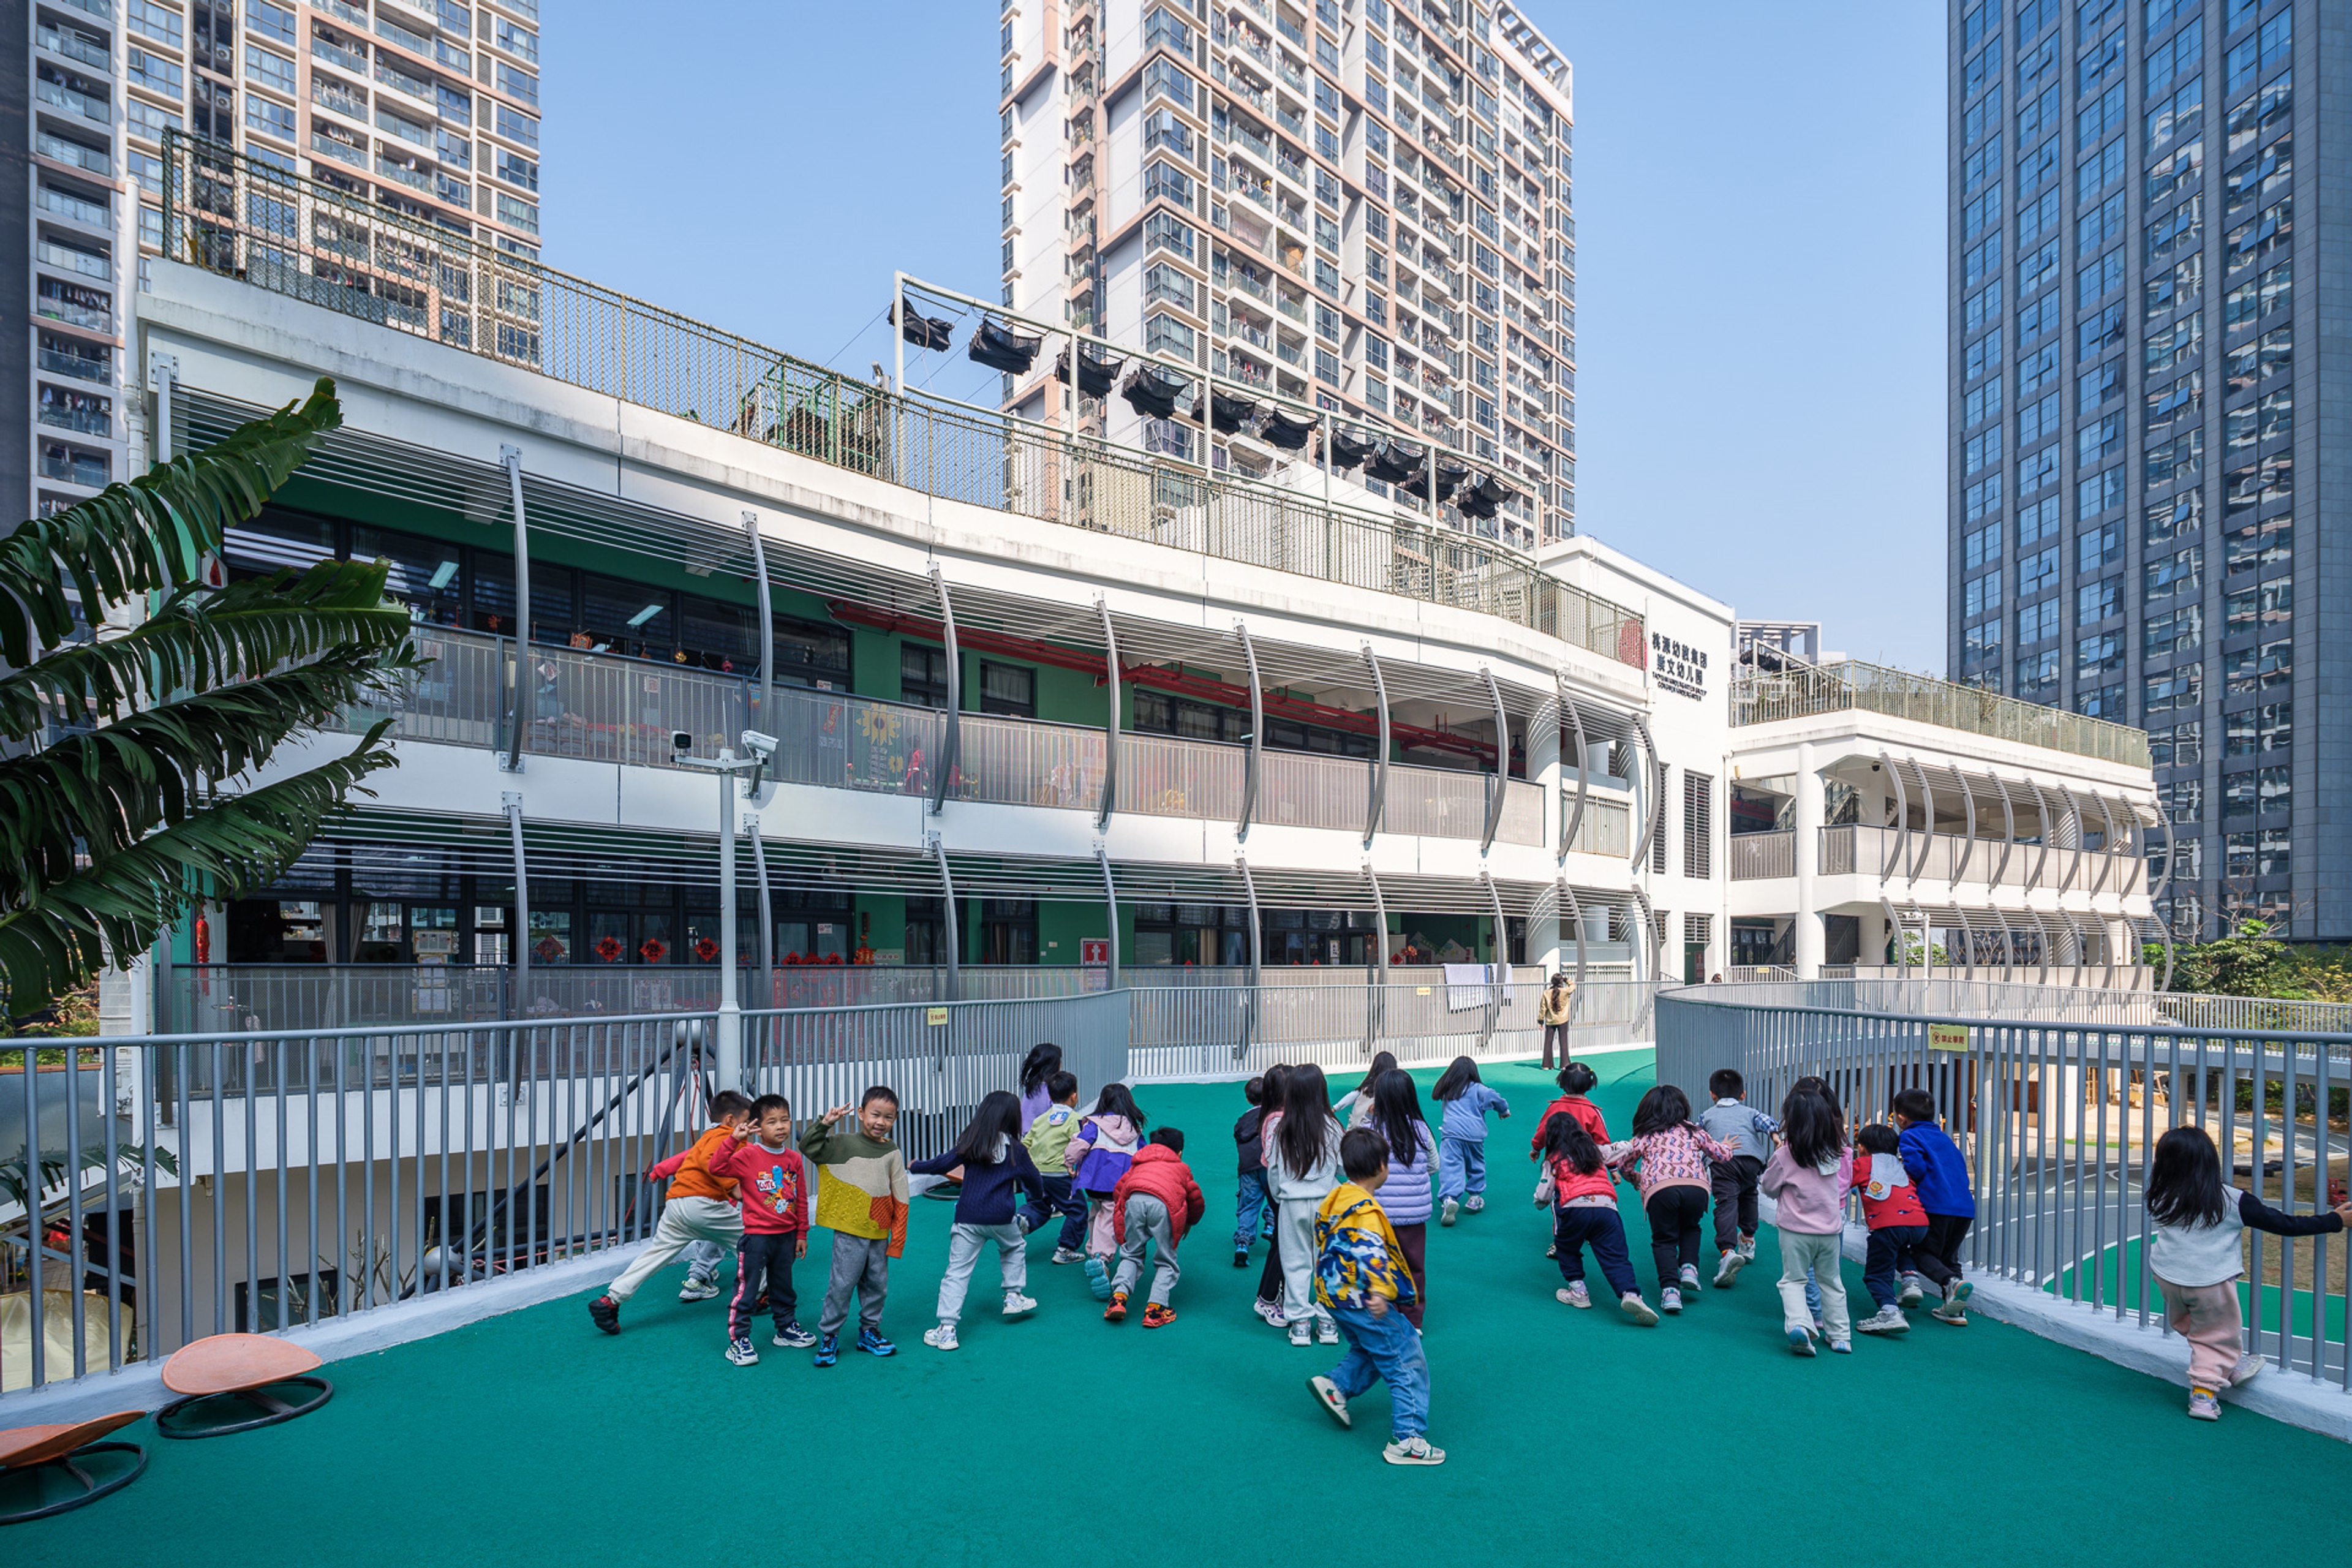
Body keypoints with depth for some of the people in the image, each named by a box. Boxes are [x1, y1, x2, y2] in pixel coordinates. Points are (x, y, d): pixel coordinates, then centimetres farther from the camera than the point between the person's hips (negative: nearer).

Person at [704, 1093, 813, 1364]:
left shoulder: (795, 1159, 2)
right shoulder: (748, 1155, -12)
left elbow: (801, 1200, 9)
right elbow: (717, 1168, -26)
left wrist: (802, 1234, 11)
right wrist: (733, 1140, -34)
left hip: (786, 1236, 5)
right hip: (757, 1236, -5)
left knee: (783, 1287, 20)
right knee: (747, 1290, -1)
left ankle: (786, 1328, 36)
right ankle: (738, 1340, 9)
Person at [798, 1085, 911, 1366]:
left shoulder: (892, 1153, 4)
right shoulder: (843, 1143, -4)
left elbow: (900, 1198, 6)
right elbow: (808, 1147, -11)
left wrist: (898, 1236, 5)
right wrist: (825, 1123, -21)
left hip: (879, 1233, 4)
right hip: (850, 1230, -4)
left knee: (877, 1284, 13)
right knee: (842, 1283, -2)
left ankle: (869, 1332, 30)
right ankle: (828, 1336, 14)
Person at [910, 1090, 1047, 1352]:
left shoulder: (971, 1144, 2)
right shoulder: (1016, 1150, 2)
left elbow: (942, 1164, 3)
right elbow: (1034, 1180, 13)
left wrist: (915, 1166, 21)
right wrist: (1038, 1196, 36)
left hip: (968, 1219, 0)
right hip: (1001, 1218, 0)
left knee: (957, 1272, 1)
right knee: (1015, 1247, 31)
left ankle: (947, 1329, -3)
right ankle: (1014, 1296, 31)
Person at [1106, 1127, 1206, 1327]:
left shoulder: (1138, 1164, 39)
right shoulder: (1181, 1167, 35)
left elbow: (1118, 1190, 29)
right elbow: (1196, 1200, 32)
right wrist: (1190, 1222, 50)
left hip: (1133, 1200, 2)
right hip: (1163, 1203, -2)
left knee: (1131, 1254, 19)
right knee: (1166, 1261, 12)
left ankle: (1119, 1295, -1)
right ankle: (1155, 1308, -3)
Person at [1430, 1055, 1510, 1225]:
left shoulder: (1446, 1090, 17)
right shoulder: (1477, 1089, 5)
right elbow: (1495, 1098, 3)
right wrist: (1504, 1111, 21)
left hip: (1450, 1133, 1)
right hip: (1474, 1133, 0)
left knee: (1449, 1167, -9)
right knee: (1476, 1166, 21)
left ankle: (1449, 1199, -29)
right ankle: (1475, 1197, 29)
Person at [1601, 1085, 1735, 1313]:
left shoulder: (1645, 1136, 23)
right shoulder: (1693, 1130, 26)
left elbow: (1623, 1164, 28)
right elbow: (1719, 1153, 36)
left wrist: (1637, 1179, 50)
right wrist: (1728, 1150, 60)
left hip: (1659, 1189, -2)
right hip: (1696, 1187, 2)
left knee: (1664, 1240, 13)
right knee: (1690, 1229, 31)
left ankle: (1670, 1290, -5)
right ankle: (1689, 1268, 10)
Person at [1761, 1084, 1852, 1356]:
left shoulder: (1784, 1156, -13)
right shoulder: (1836, 1153, -2)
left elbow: (1769, 1188, -1)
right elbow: (1846, 1181, 14)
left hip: (1796, 1229, -4)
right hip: (1830, 1227, 4)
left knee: (1793, 1280, 2)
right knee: (1831, 1282, 18)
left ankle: (1798, 1323, -20)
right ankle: (1840, 1335, 23)